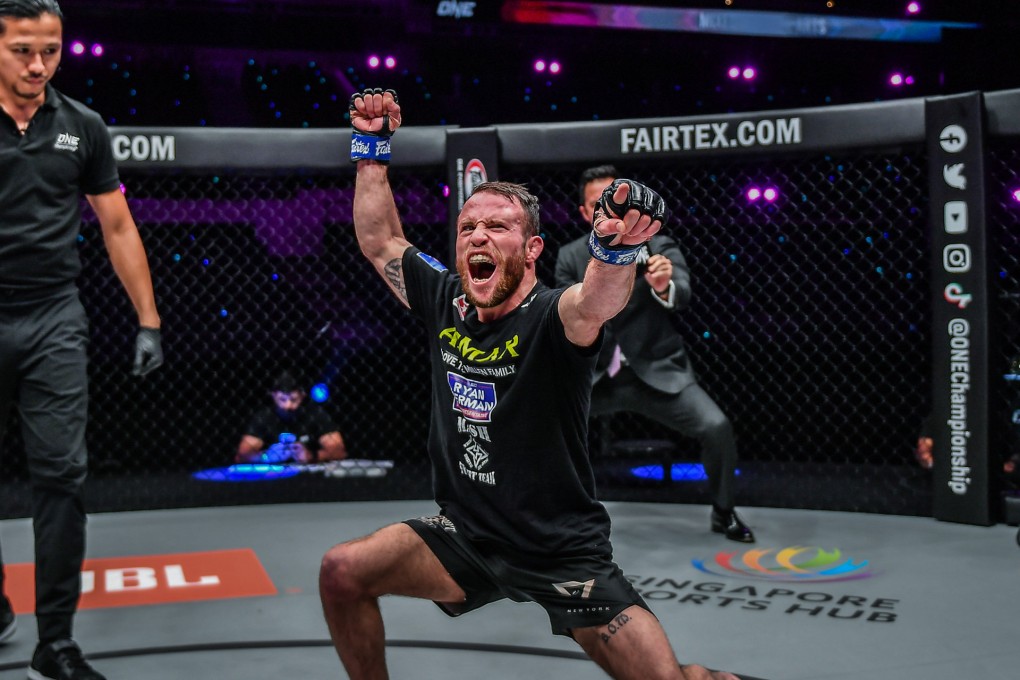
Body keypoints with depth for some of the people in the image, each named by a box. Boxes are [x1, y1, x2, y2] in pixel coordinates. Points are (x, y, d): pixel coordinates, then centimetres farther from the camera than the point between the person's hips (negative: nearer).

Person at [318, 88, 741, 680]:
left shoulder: (551, 318, -20)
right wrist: (372, 146, 4)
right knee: (342, 572, -12)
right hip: (465, 537, 5)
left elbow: (596, 303, -45)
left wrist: (615, 252, -65)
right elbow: (380, 241, 10)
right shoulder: (445, 301, -4)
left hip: (564, 553, -4)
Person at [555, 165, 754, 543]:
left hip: (656, 371, -1)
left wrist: (664, 286, -46)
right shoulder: (570, 257, 1)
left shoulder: (659, 246, -5)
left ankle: (723, 514, 7)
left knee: (717, 427, -21)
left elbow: (682, 296, -24)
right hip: (595, 376, 2)